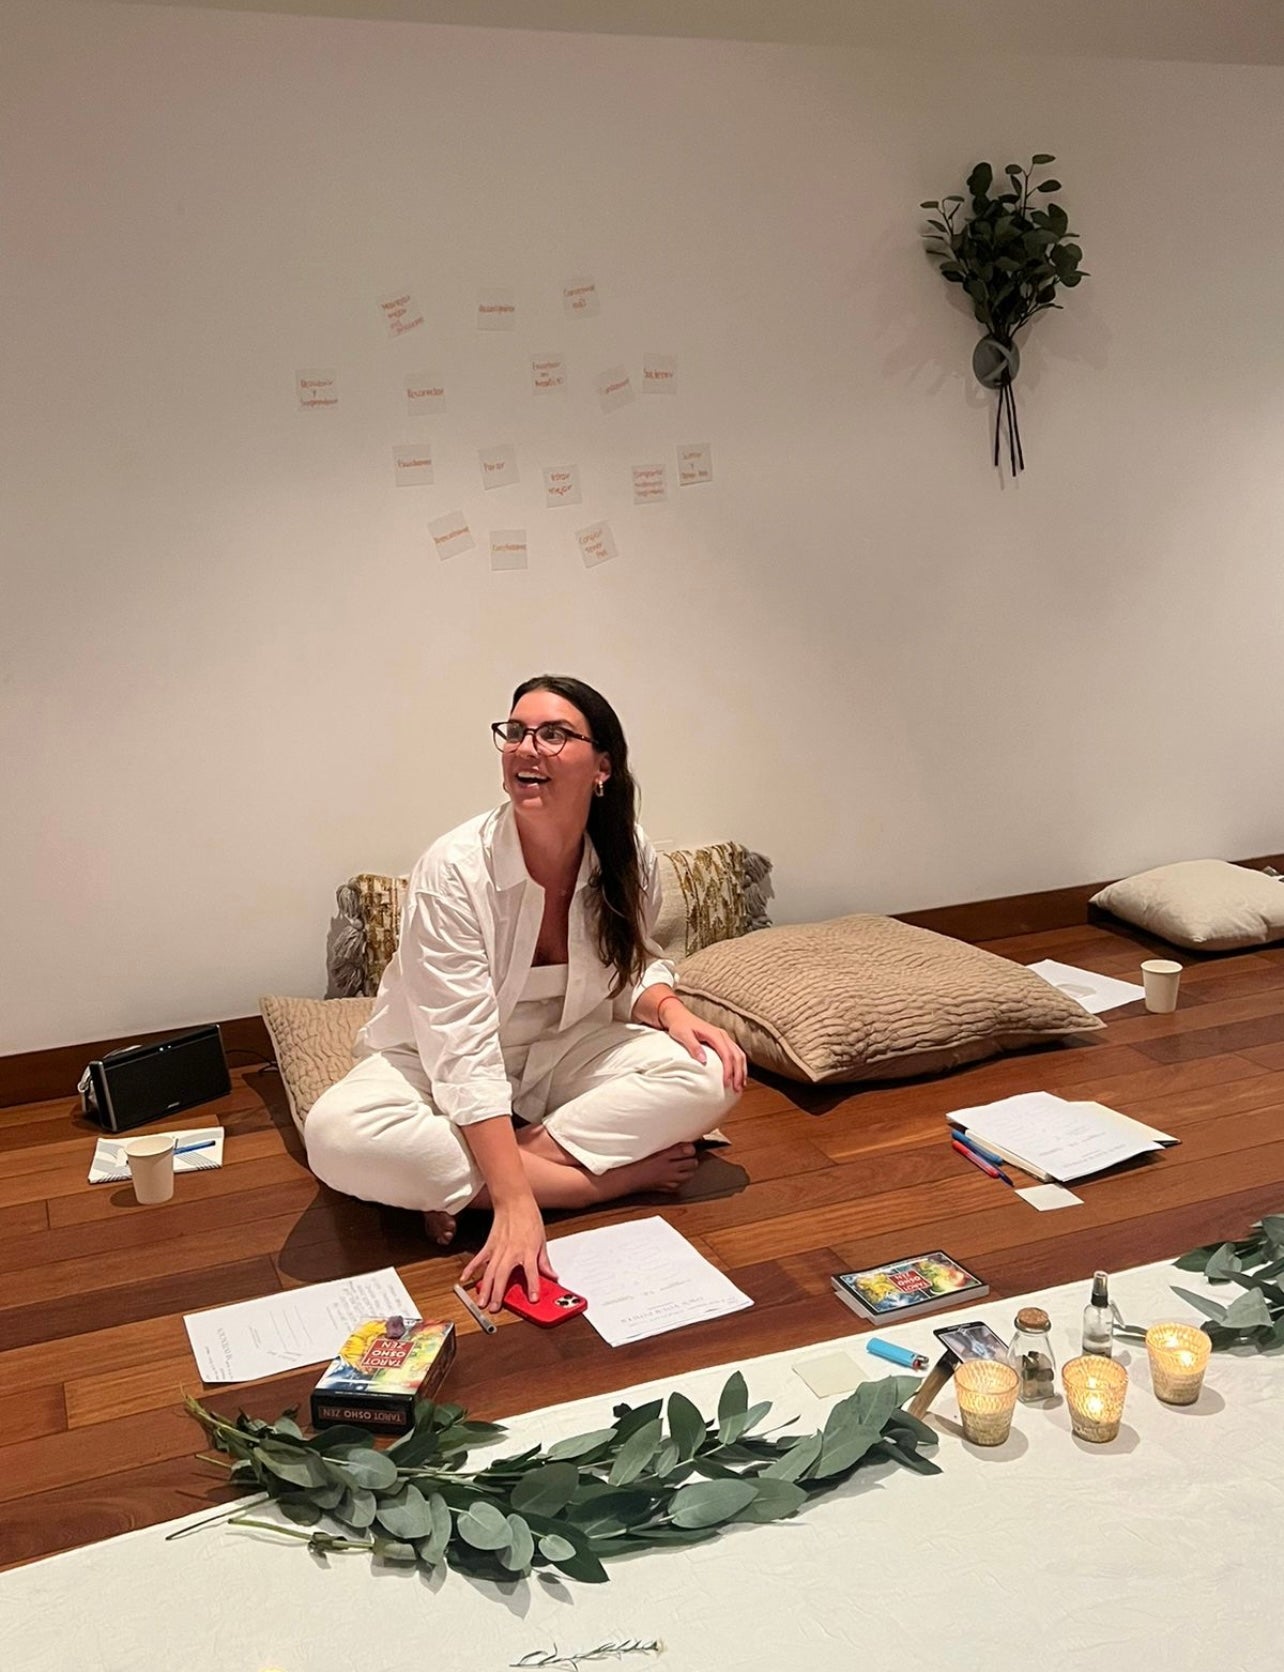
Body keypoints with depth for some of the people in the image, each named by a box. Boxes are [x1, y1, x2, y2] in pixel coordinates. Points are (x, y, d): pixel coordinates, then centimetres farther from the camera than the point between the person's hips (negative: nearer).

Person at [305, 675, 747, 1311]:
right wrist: (517, 1204, -36)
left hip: (564, 1054, 4)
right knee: (338, 1135, -35)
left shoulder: (631, 860, -11)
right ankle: (616, 1175, -23)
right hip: (436, 1066, -3)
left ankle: (460, 1183, -19)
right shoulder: (453, 870, -25)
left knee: (707, 1078, -22)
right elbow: (464, 1050, -29)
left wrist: (668, 1009, -15)